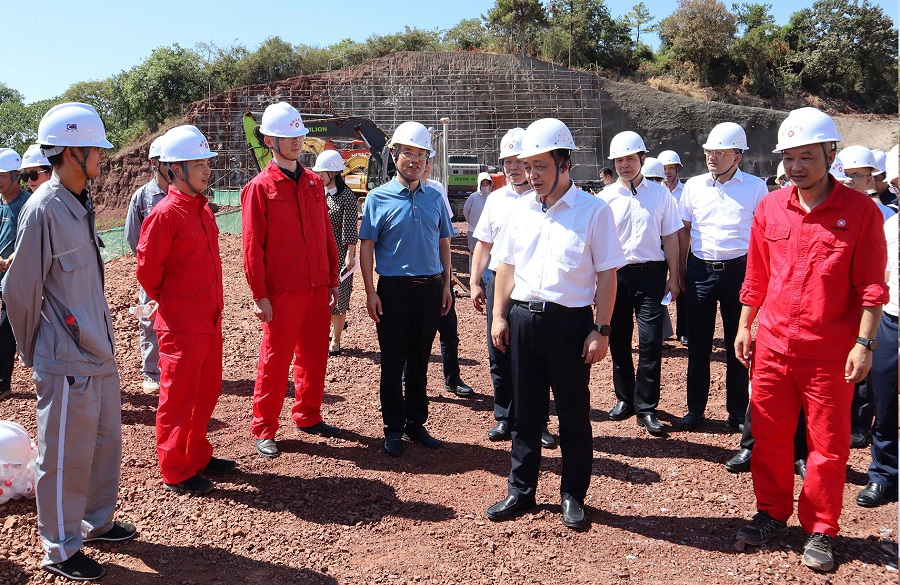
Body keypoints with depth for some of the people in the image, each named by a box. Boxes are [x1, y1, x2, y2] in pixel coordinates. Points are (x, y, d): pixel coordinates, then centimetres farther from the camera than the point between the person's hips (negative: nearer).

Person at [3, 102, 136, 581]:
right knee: (66, 456, 5)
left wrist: (101, 338, 16)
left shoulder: (81, 204, 8)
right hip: (66, 362, -8)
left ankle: (97, 521, 38)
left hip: (99, 353, 8)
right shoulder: (43, 209, -17)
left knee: (106, 441, 19)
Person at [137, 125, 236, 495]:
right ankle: (175, 474, 16)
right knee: (178, 398, 3)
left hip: (209, 321, 8)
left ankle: (198, 457, 33)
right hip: (181, 325, -8)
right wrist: (167, 300, 0)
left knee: (206, 393, 17)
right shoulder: (166, 213, -16)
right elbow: (147, 268, -14)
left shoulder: (202, 209, 11)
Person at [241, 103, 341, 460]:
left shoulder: (313, 182, 12)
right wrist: (259, 295, -12)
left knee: (314, 356, 13)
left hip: (317, 288, 6)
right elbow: (252, 246, -9)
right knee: (275, 360, 2)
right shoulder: (259, 187, -6)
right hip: (282, 293, -5)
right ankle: (263, 430, 16)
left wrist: (333, 280, 11)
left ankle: (308, 416, 30)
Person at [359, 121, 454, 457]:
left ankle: (417, 423, 25)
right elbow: (366, 247, -3)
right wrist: (370, 292, -9)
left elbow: (444, 243, 13)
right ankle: (394, 428, 18)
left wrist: (446, 285, 9)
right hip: (394, 288, -3)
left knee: (420, 360, 13)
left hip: (430, 288, 3)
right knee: (393, 362, 5)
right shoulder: (379, 198, -2)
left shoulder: (435, 197, 8)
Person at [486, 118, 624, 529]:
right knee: (525, 410, 13)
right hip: (522, 318, 4)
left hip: (570, 322, -4)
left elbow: (607, 276, -5)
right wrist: (499, 316, 9)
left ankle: (573, 496, 23)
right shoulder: (521, 209, 9)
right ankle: (521, 491, 26)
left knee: (574, 414, 8)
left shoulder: (593, 210, -5)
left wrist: (601, 330, -9)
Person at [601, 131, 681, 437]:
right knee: (618, 339, 9)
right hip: (616, 273, 1)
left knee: (651, 341, -5)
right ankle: (625, 398, 24)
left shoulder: (660, 193, 4)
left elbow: (670, 236, 6)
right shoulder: (606, 197, 3)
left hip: (651, 273, -1)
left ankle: (646, 408, 4)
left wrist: (673, 276, 3)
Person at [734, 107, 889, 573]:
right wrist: (744, 326, 10)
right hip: (773, 343, 3)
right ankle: (772, 513, 31)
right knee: (769, 436, 12)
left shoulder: (860, 211, -6)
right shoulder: (770, 207, 4)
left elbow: (871, 286, -6)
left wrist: (864, 343, -11)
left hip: (830, 352, -3)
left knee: (829, 446, 7)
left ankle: (819, 531, 23)